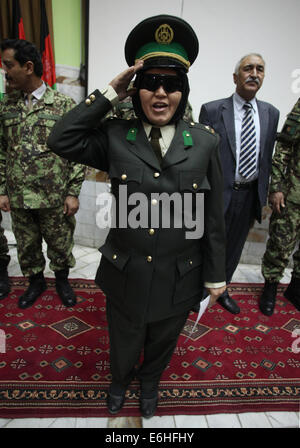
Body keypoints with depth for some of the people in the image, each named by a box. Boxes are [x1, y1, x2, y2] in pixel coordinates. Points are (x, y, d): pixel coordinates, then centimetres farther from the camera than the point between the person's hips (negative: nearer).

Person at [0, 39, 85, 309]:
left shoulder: (64, 105, -6)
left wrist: (73, 193, -10)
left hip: (54, 197, -3)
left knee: (60, 244, 11)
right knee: (27, 245, 16)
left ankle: (62, 281, 36)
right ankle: (36, 282, 40)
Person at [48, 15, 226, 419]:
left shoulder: (205, 143, -8)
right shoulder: (115, 137, -7)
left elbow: (214, 217, -5)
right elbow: (60, 140, -14)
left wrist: (215, 275, 1)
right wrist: (109, 94, -15)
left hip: (179, 280, 1)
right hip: (125, 277, 0)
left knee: (161, 345, 28)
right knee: (123, 347, 26)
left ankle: (150, 382, 64)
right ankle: (120, 381, 63)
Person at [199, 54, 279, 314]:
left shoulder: (271, 113, 6)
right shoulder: (211, 110, -7)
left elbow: (267, 159, 9)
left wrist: (261, 200, 9)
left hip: (249, 195, 5)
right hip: (219, 193, -4)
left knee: (234, 248, 19)